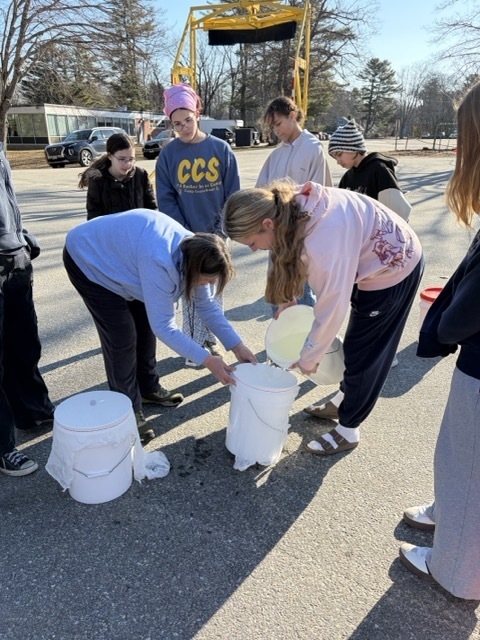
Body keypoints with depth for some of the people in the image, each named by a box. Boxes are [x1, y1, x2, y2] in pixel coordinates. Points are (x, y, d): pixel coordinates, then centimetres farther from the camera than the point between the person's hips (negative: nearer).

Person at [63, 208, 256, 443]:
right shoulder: (159, 263, -41)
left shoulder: (193, 252, -14)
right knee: (122, 337, -10)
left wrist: (236, 345, -10)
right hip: (88, 259, -8)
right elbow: (163, 326, -37)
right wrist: (207, 360, -33)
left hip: (114, 253, 8)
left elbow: (207, 305, -6)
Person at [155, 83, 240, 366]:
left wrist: (220, 230, -8)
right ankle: (193, 343, 17)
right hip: (186, 236, -1)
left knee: (214, 289, 10)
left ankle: (210, 336, 26)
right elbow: (166, 199, -1)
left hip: (215, 235, 1)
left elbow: (233, 194, 0)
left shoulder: (221, 148, -1)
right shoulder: (168, 155, -1)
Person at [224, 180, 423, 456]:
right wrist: (287, 297, 1)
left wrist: (308, 358, -17)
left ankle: (348, 431, 21)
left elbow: (332, 308, -31)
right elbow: (291, 252, 3)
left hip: (394, 268, -8)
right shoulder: (288, 204, -17)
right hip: (373, 258, 8)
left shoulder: (324, 243, -41)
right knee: (359, 343, 22)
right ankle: (345, 399, 43)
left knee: (363, 352, 3)